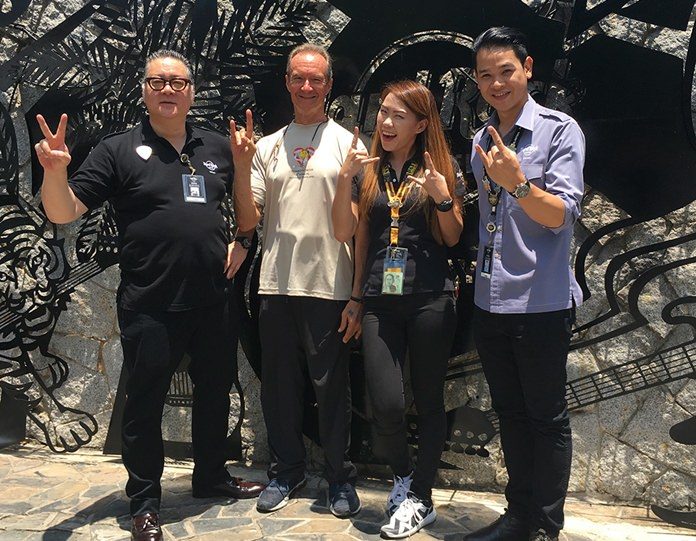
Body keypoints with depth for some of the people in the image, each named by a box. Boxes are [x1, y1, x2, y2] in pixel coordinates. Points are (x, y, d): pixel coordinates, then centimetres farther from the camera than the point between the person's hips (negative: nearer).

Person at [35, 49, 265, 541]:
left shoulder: (218, 147, 8)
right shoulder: (119, 151, -3)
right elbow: (64, 212, -9)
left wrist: (241, 241, 7)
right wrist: (55, 170, -29)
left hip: (212, 301, 5)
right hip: (150, 306, -4)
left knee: (216, 390, 17)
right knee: (145, 403, 7)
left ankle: (212, 476, 39)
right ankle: (144, 501, 25)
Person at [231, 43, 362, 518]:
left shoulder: (347, 144, 1)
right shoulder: (267, 147, 11)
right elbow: (248, 221, 7)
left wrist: (358, 294, -7)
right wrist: (241, 166, -7)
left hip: (329, 287, -3)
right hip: (276, 286, 4)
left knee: (332, 388, 6)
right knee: (280, 385, 13)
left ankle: (340, 477, 24)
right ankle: (286, 471, 31)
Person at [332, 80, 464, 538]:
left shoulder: (443, 168, 4)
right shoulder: (368, 169, 10)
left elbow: (453, 238, 3)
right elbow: (344, 232, 3)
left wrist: (442, 197, -14)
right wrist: (346, 178, -7)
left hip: (430, 299, -1)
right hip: (379, 300, 2)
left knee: (429, 401, 6)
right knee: (387, 405, -6)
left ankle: (421, 498, 23)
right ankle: (404, 475, 25)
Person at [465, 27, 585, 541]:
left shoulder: (560, 130, -7)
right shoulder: (481, 142, 12)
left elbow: (562, 215, -16)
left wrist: (517, 182, -30)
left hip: (541, 303, -6)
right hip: (489, 302, 6)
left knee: (547, 416, 6)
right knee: (510, 413, 15)